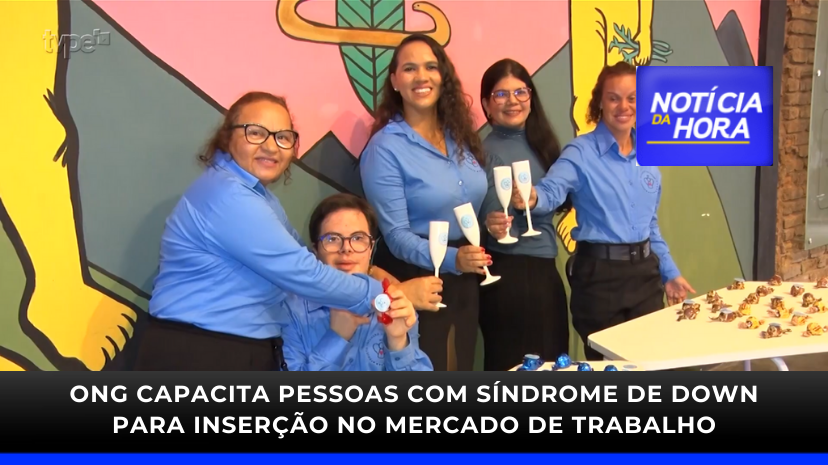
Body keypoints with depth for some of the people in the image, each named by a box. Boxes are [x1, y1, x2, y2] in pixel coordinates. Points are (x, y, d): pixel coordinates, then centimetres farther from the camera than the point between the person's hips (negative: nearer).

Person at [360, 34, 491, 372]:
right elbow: (396, 235, -19)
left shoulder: (461, 135, 6)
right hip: (415, 278, -6)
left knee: (463, 367, 18)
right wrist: (452, 259, -32)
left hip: (465, 277, 6)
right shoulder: (385, 148, -14)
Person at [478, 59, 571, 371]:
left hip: (546, 271, 7)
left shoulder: (541, 142, 10)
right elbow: (482, 217, -14)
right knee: (515, 367, 3)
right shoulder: (485, 151, -10)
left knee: (552, 362, 15)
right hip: (508, 274, -7)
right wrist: (491, 226, -33)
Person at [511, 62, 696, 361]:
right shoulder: (581, 152, -10)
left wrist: (669, 272, 18)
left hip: (645, 271, 6)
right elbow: (551, 190, -27)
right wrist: (531, 198, -50)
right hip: (599, 274, -5)